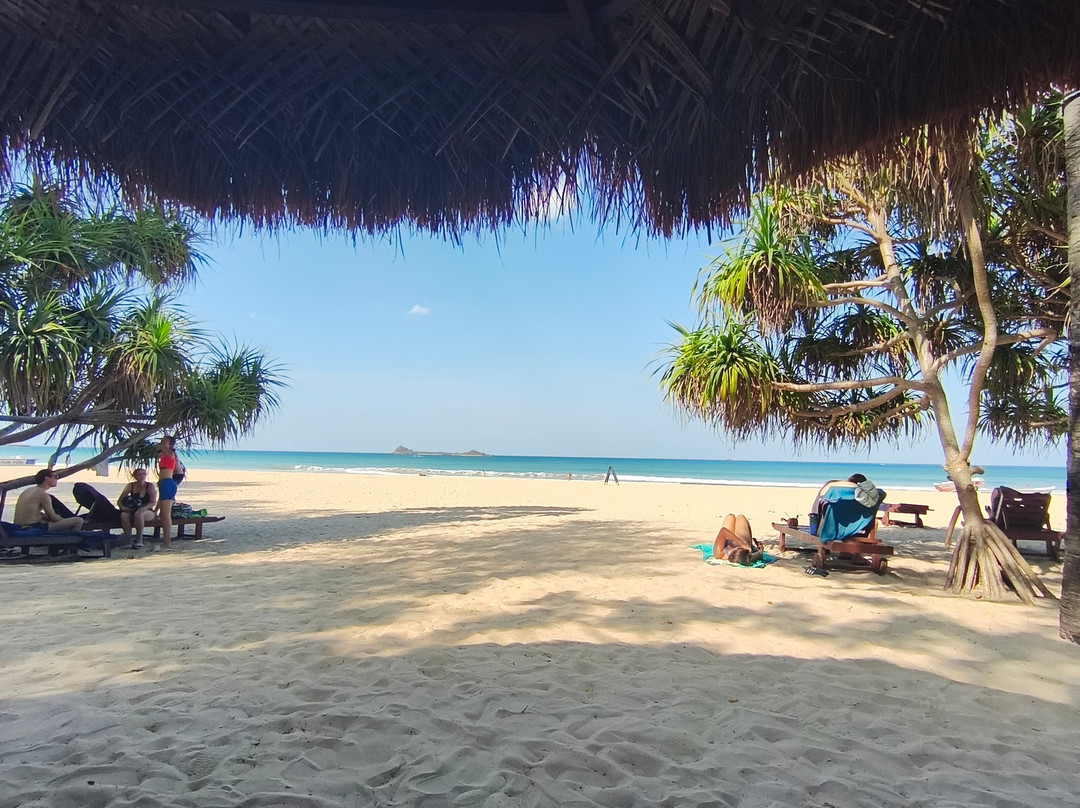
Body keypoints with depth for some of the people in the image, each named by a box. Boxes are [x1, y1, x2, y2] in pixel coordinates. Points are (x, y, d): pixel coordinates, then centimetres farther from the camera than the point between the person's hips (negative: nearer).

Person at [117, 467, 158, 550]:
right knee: (124, 515, -30)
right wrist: (122, 507, -18)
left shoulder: (150, 486, -3)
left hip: (148, 512, -3)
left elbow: (153, 502, -11)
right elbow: (119, 500, 5)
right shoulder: (130, 486, 5)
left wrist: (143, 508, -29)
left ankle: (139, 539, -25)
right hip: (132, 512, 3)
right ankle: (128, 540, -23)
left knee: (139, 514, -37)